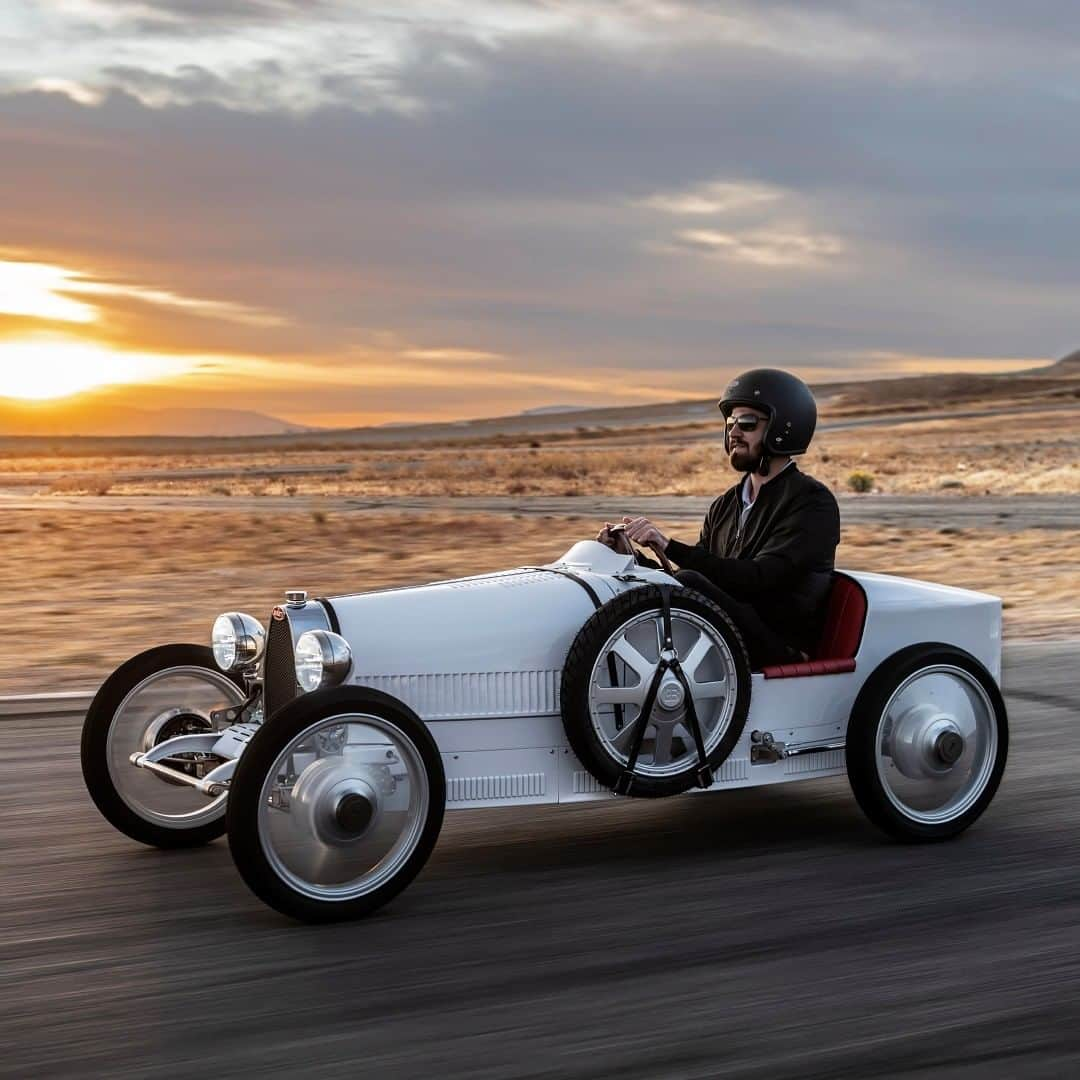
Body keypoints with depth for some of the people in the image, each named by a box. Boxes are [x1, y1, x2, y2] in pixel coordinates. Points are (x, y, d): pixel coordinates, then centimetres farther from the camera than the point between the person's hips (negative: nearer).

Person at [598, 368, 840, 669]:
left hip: (780, 655, -7)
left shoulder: (813, 502, -5)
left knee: (689, 585, -28)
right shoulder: (725, 507, 19)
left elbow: (758, 578, -19)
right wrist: (631, 555, -3)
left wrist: (669, 546, -24)